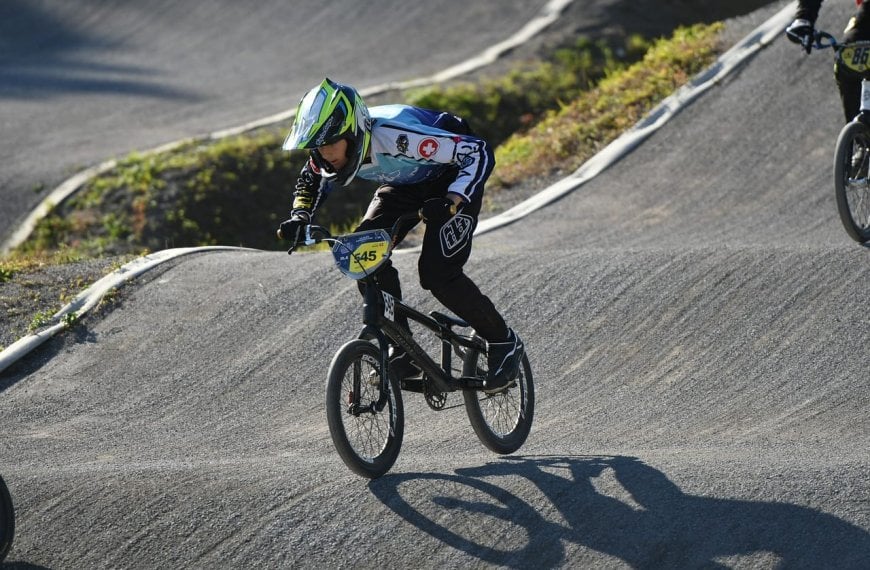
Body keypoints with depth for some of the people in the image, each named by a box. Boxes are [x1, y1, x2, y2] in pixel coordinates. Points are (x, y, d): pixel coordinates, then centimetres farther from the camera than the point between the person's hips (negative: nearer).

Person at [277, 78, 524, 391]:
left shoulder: (397, 138, -41)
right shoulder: (329, 150, -21)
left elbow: (480, 153, -38)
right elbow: (311, 182, 3)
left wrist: (453, 202, -50)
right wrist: (299, 217, -18)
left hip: (452, 181, -7)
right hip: (404, 186, 7)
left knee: (437, 273, -20)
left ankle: (504, 343, 1)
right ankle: (402, 353, -4)